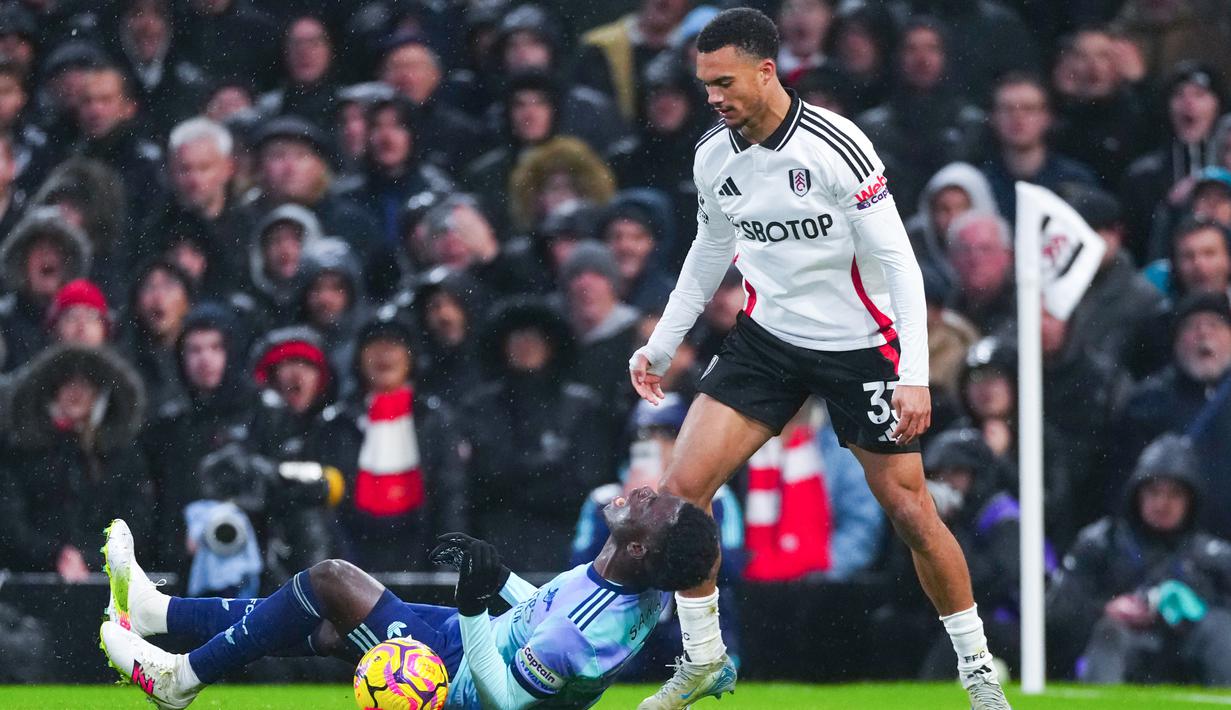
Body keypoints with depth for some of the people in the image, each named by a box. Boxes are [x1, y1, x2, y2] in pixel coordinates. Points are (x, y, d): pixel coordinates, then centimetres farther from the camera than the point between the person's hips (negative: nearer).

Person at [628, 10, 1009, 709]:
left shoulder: (836, 147, -22)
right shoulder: (714, 156, -3)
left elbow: (898, 262, -20)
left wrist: (915, 376, -26)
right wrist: (662, 344, 17)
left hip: (860, 345, -5)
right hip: (768, 337, 5)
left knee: (911, 512, -3)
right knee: (683, 486, -9)